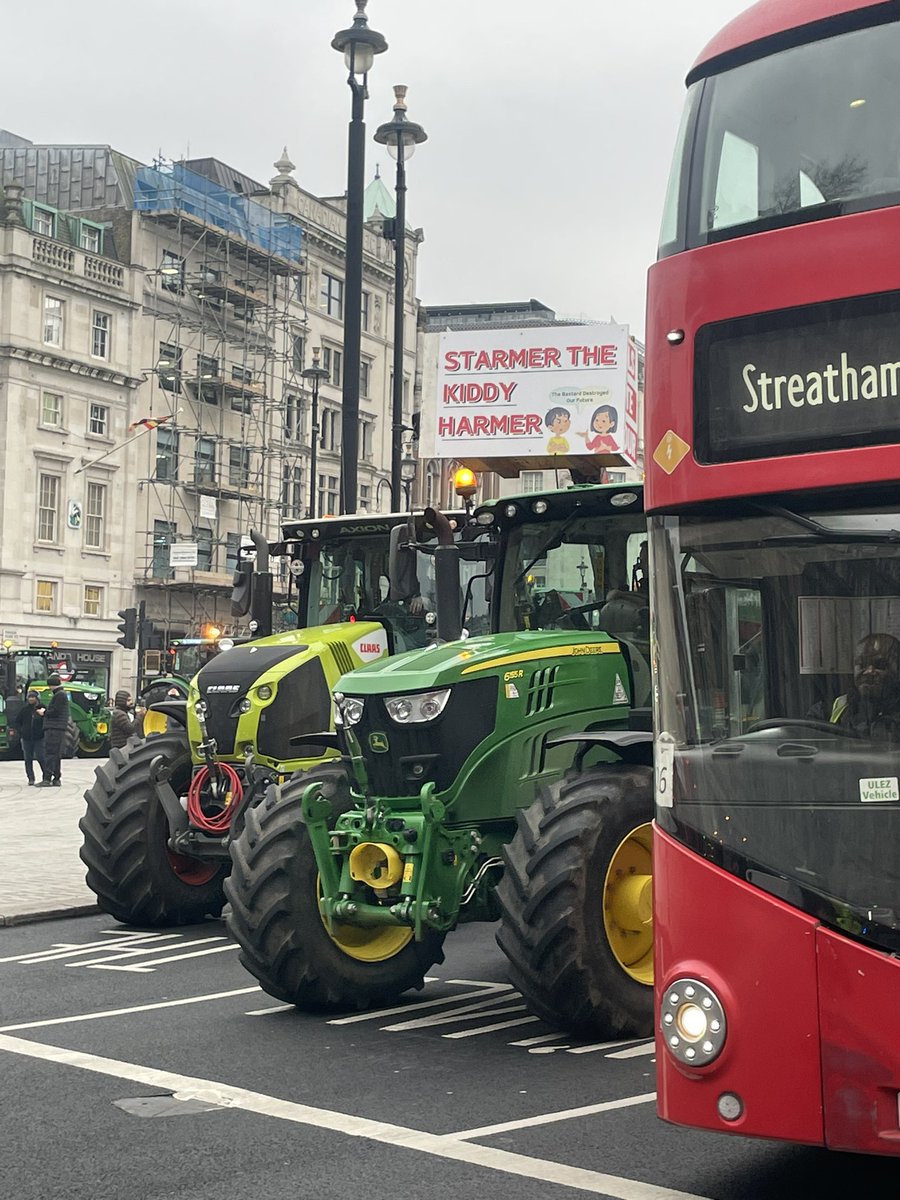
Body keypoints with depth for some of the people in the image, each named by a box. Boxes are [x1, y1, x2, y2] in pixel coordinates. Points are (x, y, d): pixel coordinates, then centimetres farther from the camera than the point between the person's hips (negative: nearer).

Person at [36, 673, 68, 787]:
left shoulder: (59, 695, -11)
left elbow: (55, 712, -19)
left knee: (49, 753, -12)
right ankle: (57, 779, 15)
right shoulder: (62, 695, 21)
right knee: (56, 754, 12)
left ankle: (47, 779, -15)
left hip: (54, 729, -11)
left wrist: (44, 712, -3)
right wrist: (46, 712, 11)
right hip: (59, 729, 11)